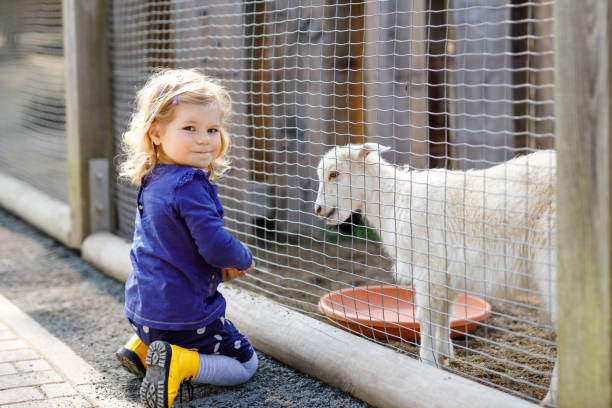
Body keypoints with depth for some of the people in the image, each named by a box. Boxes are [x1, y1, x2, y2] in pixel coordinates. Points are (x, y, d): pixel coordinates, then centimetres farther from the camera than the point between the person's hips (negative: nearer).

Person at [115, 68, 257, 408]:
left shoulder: (152, 183, 5)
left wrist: (221, 266, 7)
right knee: (244, 364, 6)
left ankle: (141, 349, 15)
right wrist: (243, 259, -5)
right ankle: (177, 365, -13)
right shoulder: (190, 188, -24)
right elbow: (216, 247, -27)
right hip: (183, 314, -9)